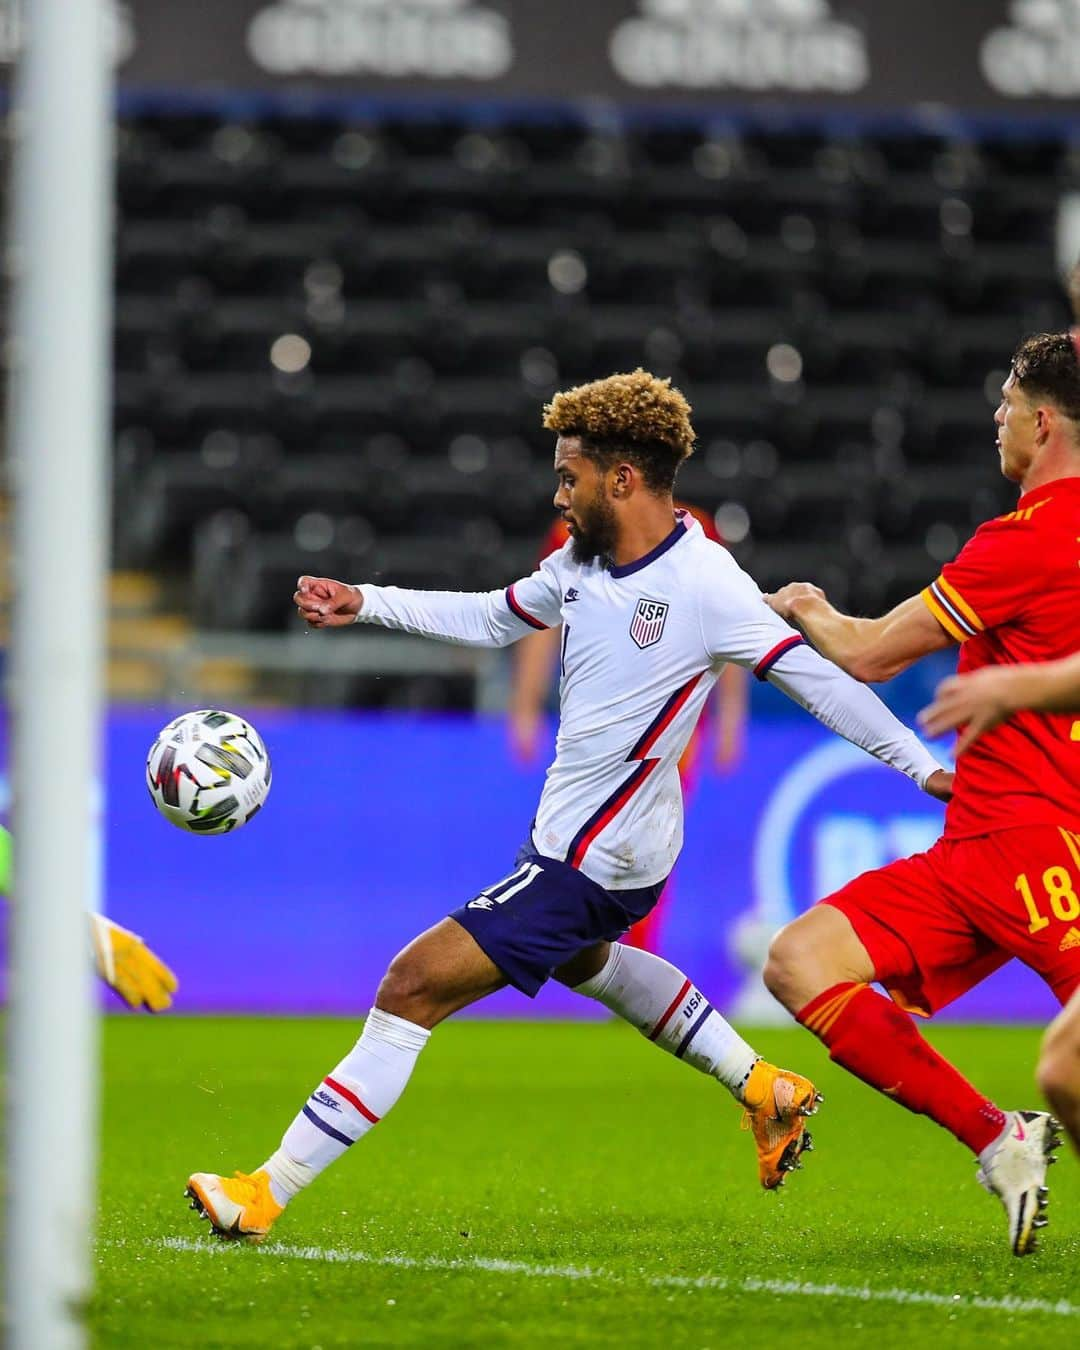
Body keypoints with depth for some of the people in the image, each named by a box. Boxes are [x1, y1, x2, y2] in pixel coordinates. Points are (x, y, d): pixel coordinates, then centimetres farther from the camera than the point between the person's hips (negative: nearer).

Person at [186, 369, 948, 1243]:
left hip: (589, 862, -10)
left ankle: (270, 1191, -6)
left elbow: (818, 677, -18)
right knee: (584, 963, 40)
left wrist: (924, 766, -19)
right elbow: (495, 617, 20)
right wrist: (365, 604, 14)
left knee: (411, 989, -11)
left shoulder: (705, 587, -22)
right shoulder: (583, 562, 2)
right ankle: (766, 1091, 47)